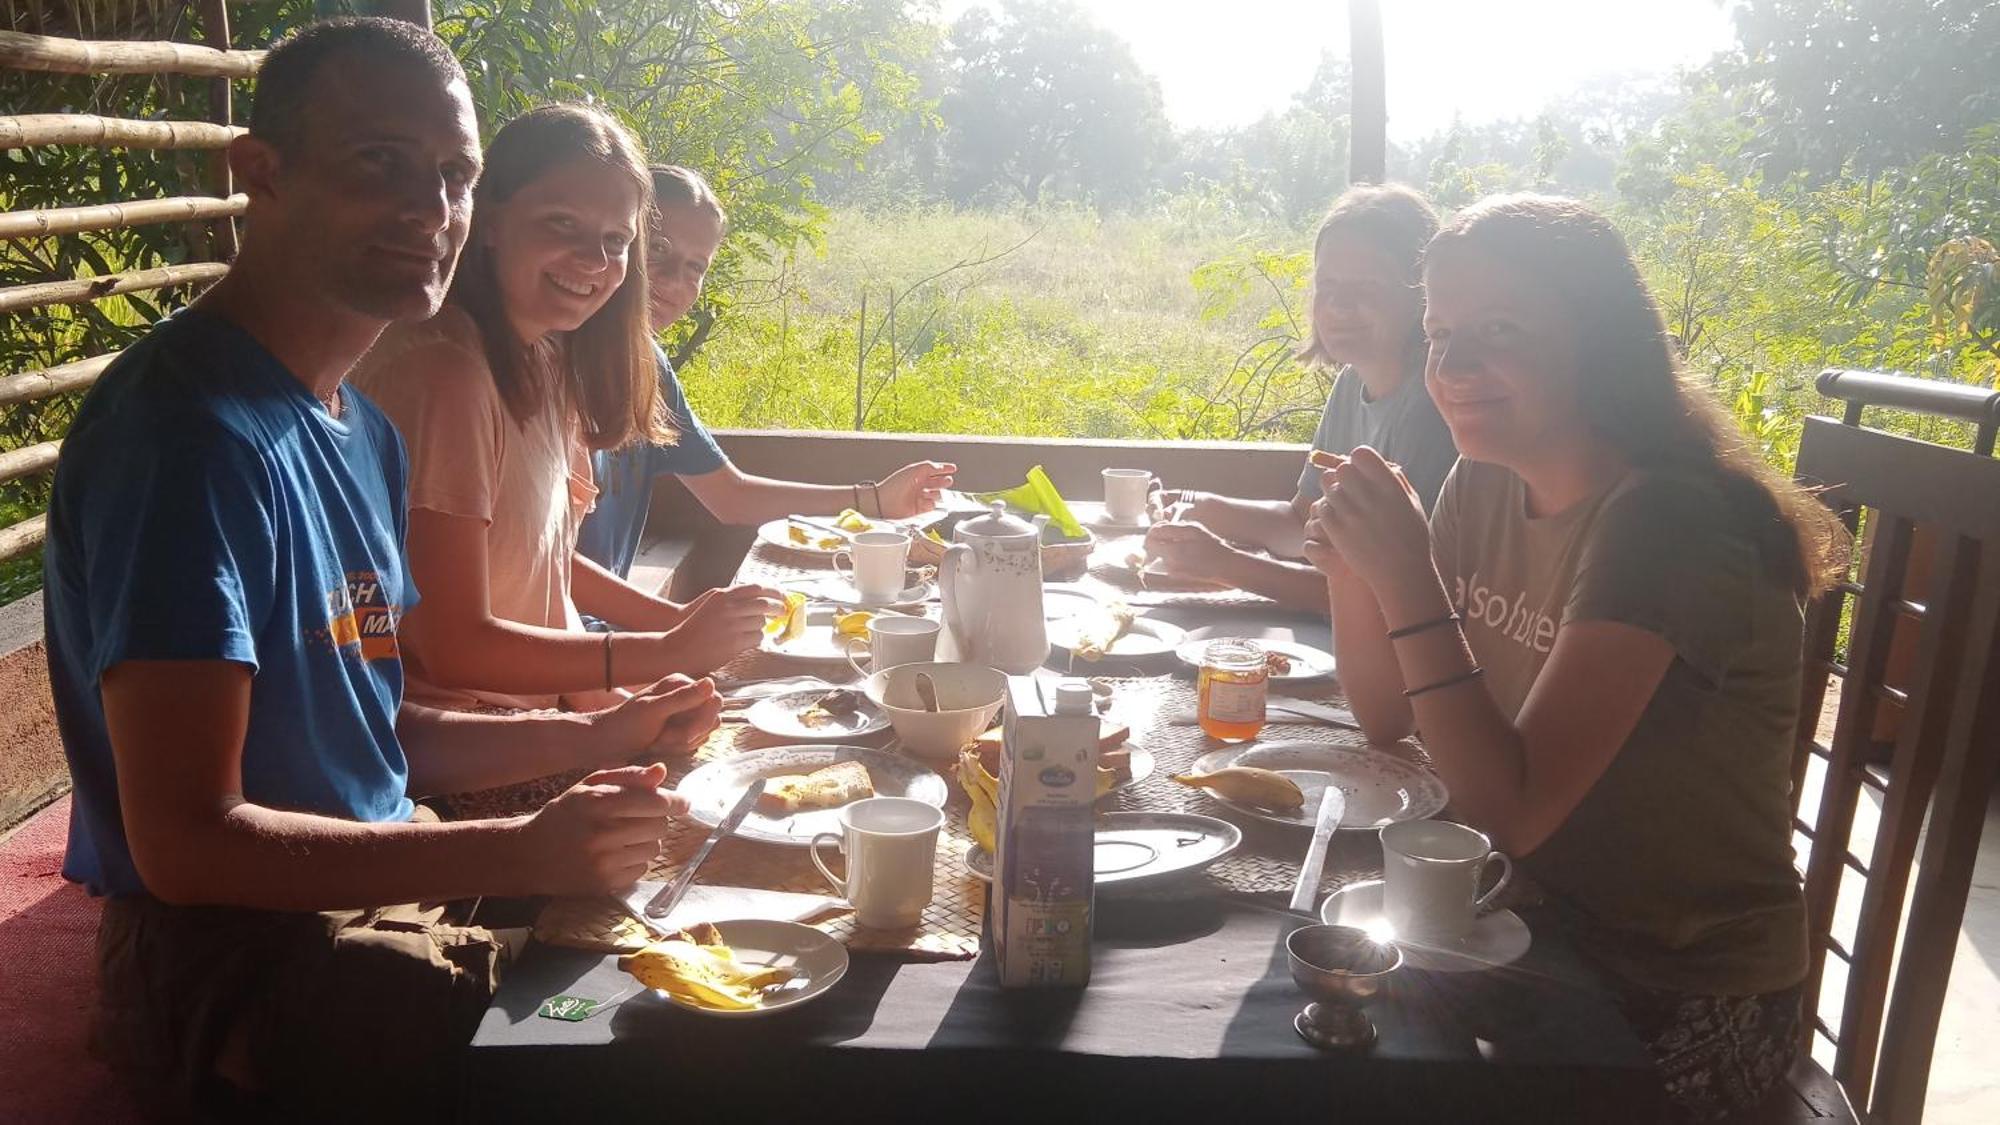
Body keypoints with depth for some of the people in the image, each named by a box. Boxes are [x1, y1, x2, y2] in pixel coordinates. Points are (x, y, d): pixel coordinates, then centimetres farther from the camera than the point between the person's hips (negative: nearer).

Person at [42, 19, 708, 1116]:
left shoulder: (362, 431, 10)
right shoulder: (186, 431, -21)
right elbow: (187, 842, -23)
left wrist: (592, 737, 2)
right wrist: (524, 852, -26)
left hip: (382, 893, 9)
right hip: (234, 961, -9)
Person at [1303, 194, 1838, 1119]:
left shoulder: (1664, 520, -24)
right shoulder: (1483, 485, -2)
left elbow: (1513, 809, -27)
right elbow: (1388, 717, 4)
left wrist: (1410, 583, -30)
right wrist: (1352, 574, -13)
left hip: (1683, 1005, -6)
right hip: (1536, 930, 6)